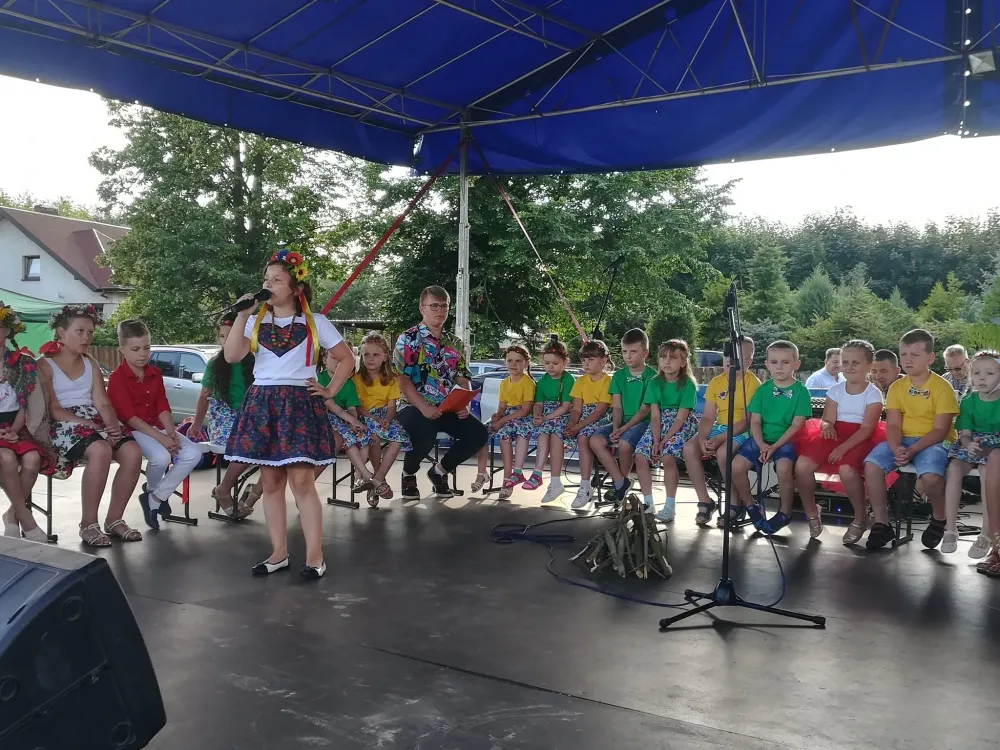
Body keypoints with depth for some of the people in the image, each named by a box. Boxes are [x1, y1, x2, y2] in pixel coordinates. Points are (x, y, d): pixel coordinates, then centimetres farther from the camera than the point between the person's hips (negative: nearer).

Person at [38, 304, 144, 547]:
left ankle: (114, 520, -10)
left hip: (94, 422, 5)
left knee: (133, 452, -24)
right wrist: (89, 425, -21)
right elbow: (53, 409, -8)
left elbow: (103, 403, 8)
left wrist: (113, 425, -14)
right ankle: (88, 524, -25)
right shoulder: (45, 365, 2)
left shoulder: (91, 364, 19)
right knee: (100, 450, -37)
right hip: (63, 425, -5)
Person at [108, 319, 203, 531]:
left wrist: (171, 433, -14)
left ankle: (156, 497, -5)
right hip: (133, 430, -7)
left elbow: (163, 408, 6)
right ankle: (151, 491, 0)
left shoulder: (155, 374, 11)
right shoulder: (117, 378, -9)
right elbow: (130, 417, -17)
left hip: (157, 427, 7)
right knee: (161, 456, -35)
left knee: (193, 453, -16)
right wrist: (160, 438, -26)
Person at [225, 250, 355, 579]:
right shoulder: (255, 321, 9)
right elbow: (232, 356, -6)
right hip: (262, 404, 4)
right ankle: (278, 553, 15)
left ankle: (315, 556, -3)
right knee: (270, 482, 6)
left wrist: (330, 391, 2)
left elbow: (347, 359, 10)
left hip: (299, 404, -3)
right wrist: (242, 315, -8)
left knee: (301, 481, -8)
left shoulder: (315, 323, 4)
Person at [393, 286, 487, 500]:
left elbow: (463, 380, 11)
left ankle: (440, 471, 9)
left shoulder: (455, 344, 14)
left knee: (478, 433, -16)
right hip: (414, 407, -5)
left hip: (447, 409, 5)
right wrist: (423, 407, -22)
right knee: (425, 434, -35)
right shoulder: (408, 339, -2)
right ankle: (408, 474, 0)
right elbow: (402, 380, -10)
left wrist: (464, 405, -10)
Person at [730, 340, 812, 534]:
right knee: (737, 466, -18)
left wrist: (775, 446, -16)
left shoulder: (801, 391, -3)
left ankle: (785, 512, -9)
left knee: (783, 468, -34)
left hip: (787, 440, -4)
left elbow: (797, 425, -8)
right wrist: (762, 445, -12)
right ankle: (749, 505, 8)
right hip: (761, 440, 4)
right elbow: (755, 421, 5)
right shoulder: (763, 389, 8)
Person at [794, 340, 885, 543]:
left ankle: (860, 518, -9)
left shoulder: (873, 393, -5)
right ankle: (812, 513, 2)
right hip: (835, 437, 5)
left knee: (846, 470, -36)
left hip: (860, 441, -4)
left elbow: (866, 429, -13)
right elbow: (827, 420, 5)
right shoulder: (835, 390, 9)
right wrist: (826, 426, -22)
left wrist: (843, 448, -25)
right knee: (802, 465, -20)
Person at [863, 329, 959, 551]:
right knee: (871, 465, -23)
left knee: (930, 476, -34)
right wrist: (896, 448, -23)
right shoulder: (896, 387, 5)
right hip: (902, 440, 4)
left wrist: (913, 450, -24)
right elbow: (893, 425, -2)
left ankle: (939, 519, 0)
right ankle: (881, 524, -9)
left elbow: (940, 430, -12)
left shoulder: (942, 387, -7)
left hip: (935, 441, -4)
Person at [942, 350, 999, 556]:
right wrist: (969, 444, -22)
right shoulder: (968, 401, 5)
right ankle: (950, 529, -22)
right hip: (972, 445, 3)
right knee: (953, 468, -26)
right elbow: (965, 433, 2)